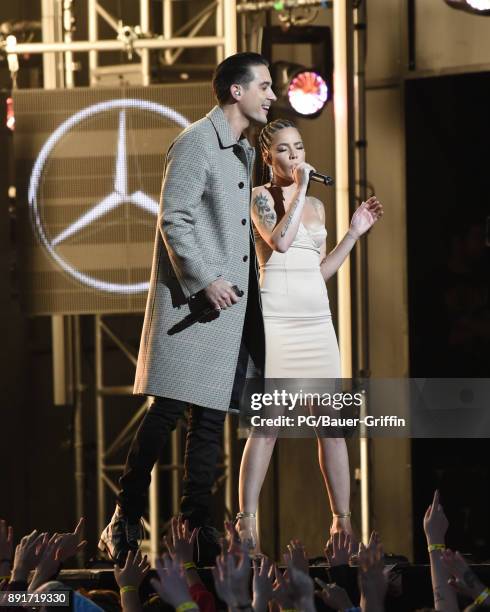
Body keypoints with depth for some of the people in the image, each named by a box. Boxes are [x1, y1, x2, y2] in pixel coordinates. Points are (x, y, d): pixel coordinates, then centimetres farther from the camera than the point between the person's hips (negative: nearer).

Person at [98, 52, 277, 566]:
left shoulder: (244, 152, 19)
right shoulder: (195, 143, -9)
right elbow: (174, 220, -15)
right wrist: (205, 281, -19)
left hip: (231, 305, 8)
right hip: (192, 300, -8)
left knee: (211, 418, 7)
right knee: (167, 410, -9)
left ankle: (196, 527, 10)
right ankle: (125, 523, -2)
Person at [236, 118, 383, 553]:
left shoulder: (316, 205, 17)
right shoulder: (261, 196, -1)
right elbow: (280, 241, -20)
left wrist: (355, 233, 15)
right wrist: (299, 187, -13)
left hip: (317, 318, 6)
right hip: (276, 317, -6)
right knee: (267, 425, -8)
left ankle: (342, 521, 8)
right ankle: (246, 524, -5)